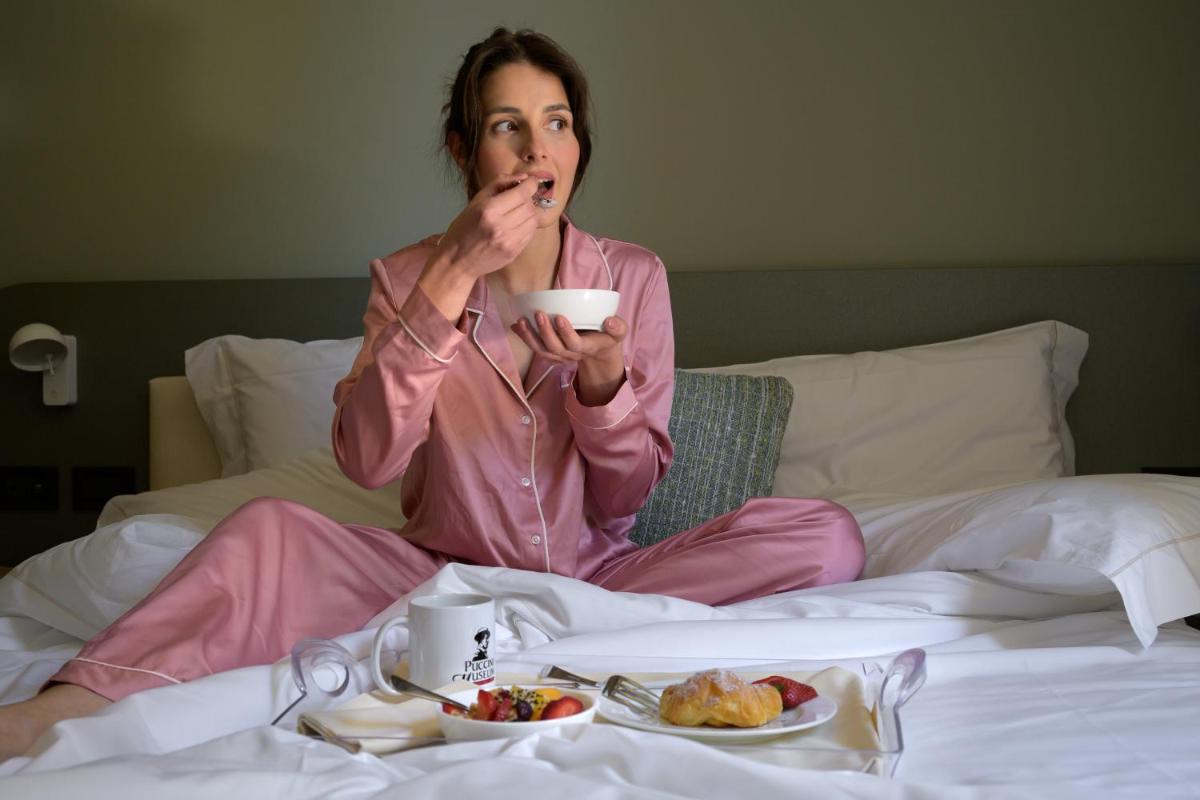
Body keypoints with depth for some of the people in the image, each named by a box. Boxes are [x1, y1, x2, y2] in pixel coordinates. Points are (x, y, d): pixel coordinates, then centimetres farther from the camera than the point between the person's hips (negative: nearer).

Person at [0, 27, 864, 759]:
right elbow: (367, 458, -17)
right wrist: (452, 278, -21)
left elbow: (625, 499, 0)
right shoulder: (407, 277, 0)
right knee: (270, 529, -27)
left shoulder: (634, 277, 2)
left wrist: (603, 376, -21)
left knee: (827, 536, -25)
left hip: (596, 575, 1)